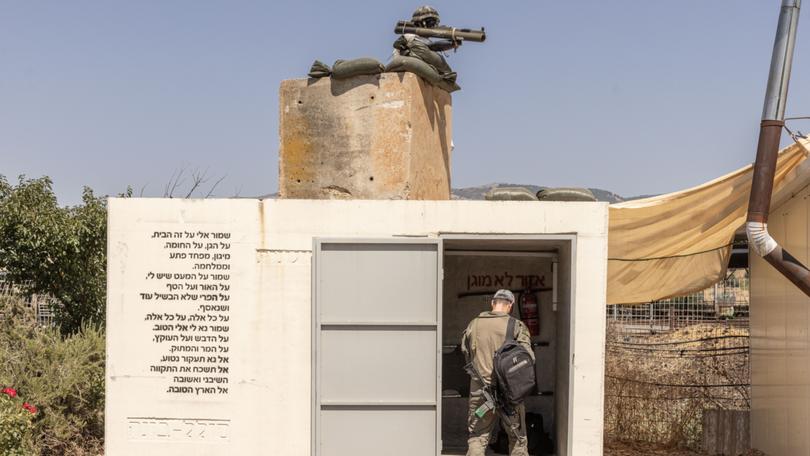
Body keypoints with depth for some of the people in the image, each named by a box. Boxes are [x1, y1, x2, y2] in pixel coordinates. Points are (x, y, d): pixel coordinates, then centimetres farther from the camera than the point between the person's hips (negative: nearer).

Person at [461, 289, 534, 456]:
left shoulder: (473, 325, 3)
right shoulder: (517, 326, -6)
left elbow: (466, 354, 10)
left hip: (479, 392, 2)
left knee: (477, 438, 6)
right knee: (518, 438, 14)